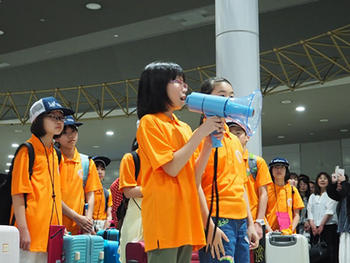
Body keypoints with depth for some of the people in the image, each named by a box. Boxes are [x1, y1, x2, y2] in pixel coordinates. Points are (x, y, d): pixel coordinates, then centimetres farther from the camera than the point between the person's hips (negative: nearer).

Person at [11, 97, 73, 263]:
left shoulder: (55, 153, 17)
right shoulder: (27, 150, -6)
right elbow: (18, 193, -12)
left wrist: (59, 228, 16)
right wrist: (23, 229, -18)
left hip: (50, 231, 7)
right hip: (31, 231, -7)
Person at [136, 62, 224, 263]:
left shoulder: (184, 127, 17)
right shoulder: (150, 122, -3)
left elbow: (194, 173, 12)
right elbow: (172, 167, -13)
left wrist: (209, 143, -1)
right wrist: (200, 133, -10)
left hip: (186, 213, 7)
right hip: (164, 215, -7)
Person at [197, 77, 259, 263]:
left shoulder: (235, 140, 17)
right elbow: (196, 183, -13)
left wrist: (250, 224, 16)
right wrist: (209, 225, -19)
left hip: (240, 221, 8)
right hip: (217, 220, -7)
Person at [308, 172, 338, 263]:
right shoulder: (312, 196, 19)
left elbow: (330, 211, -6)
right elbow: (309, 211, 10)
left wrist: (322, 225, -12)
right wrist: (312, 225, -6)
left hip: (329, 226, -4)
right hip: (315, 228, 4)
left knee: (330, 252, -9)